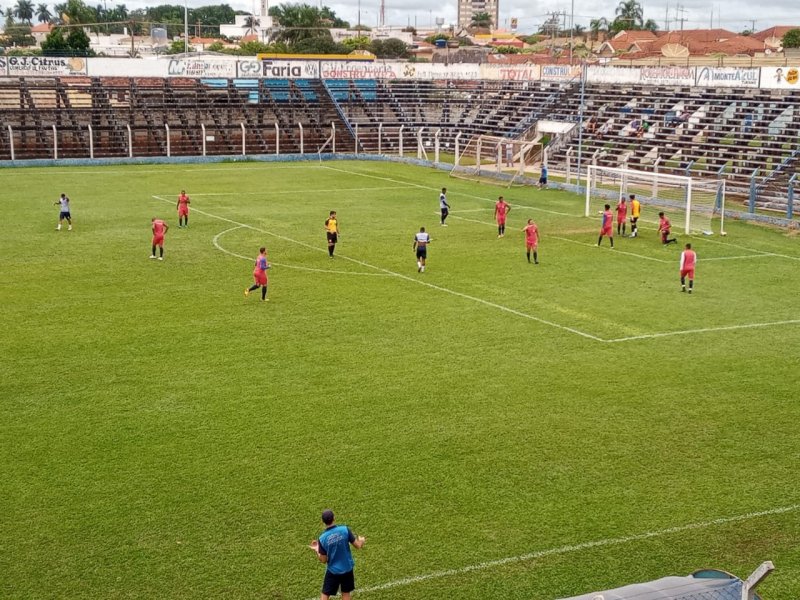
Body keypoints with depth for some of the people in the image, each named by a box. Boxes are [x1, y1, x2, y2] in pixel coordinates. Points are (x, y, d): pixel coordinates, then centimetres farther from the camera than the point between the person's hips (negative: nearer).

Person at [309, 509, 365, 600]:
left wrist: (316, 550, 10)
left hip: (333, 571, -1)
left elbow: (323, 560, -8)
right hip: (347, 568, 1)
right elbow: (358, 546, -8)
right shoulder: (345, 529, -15)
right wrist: (361, 541, 15)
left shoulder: (322, 539, -15)